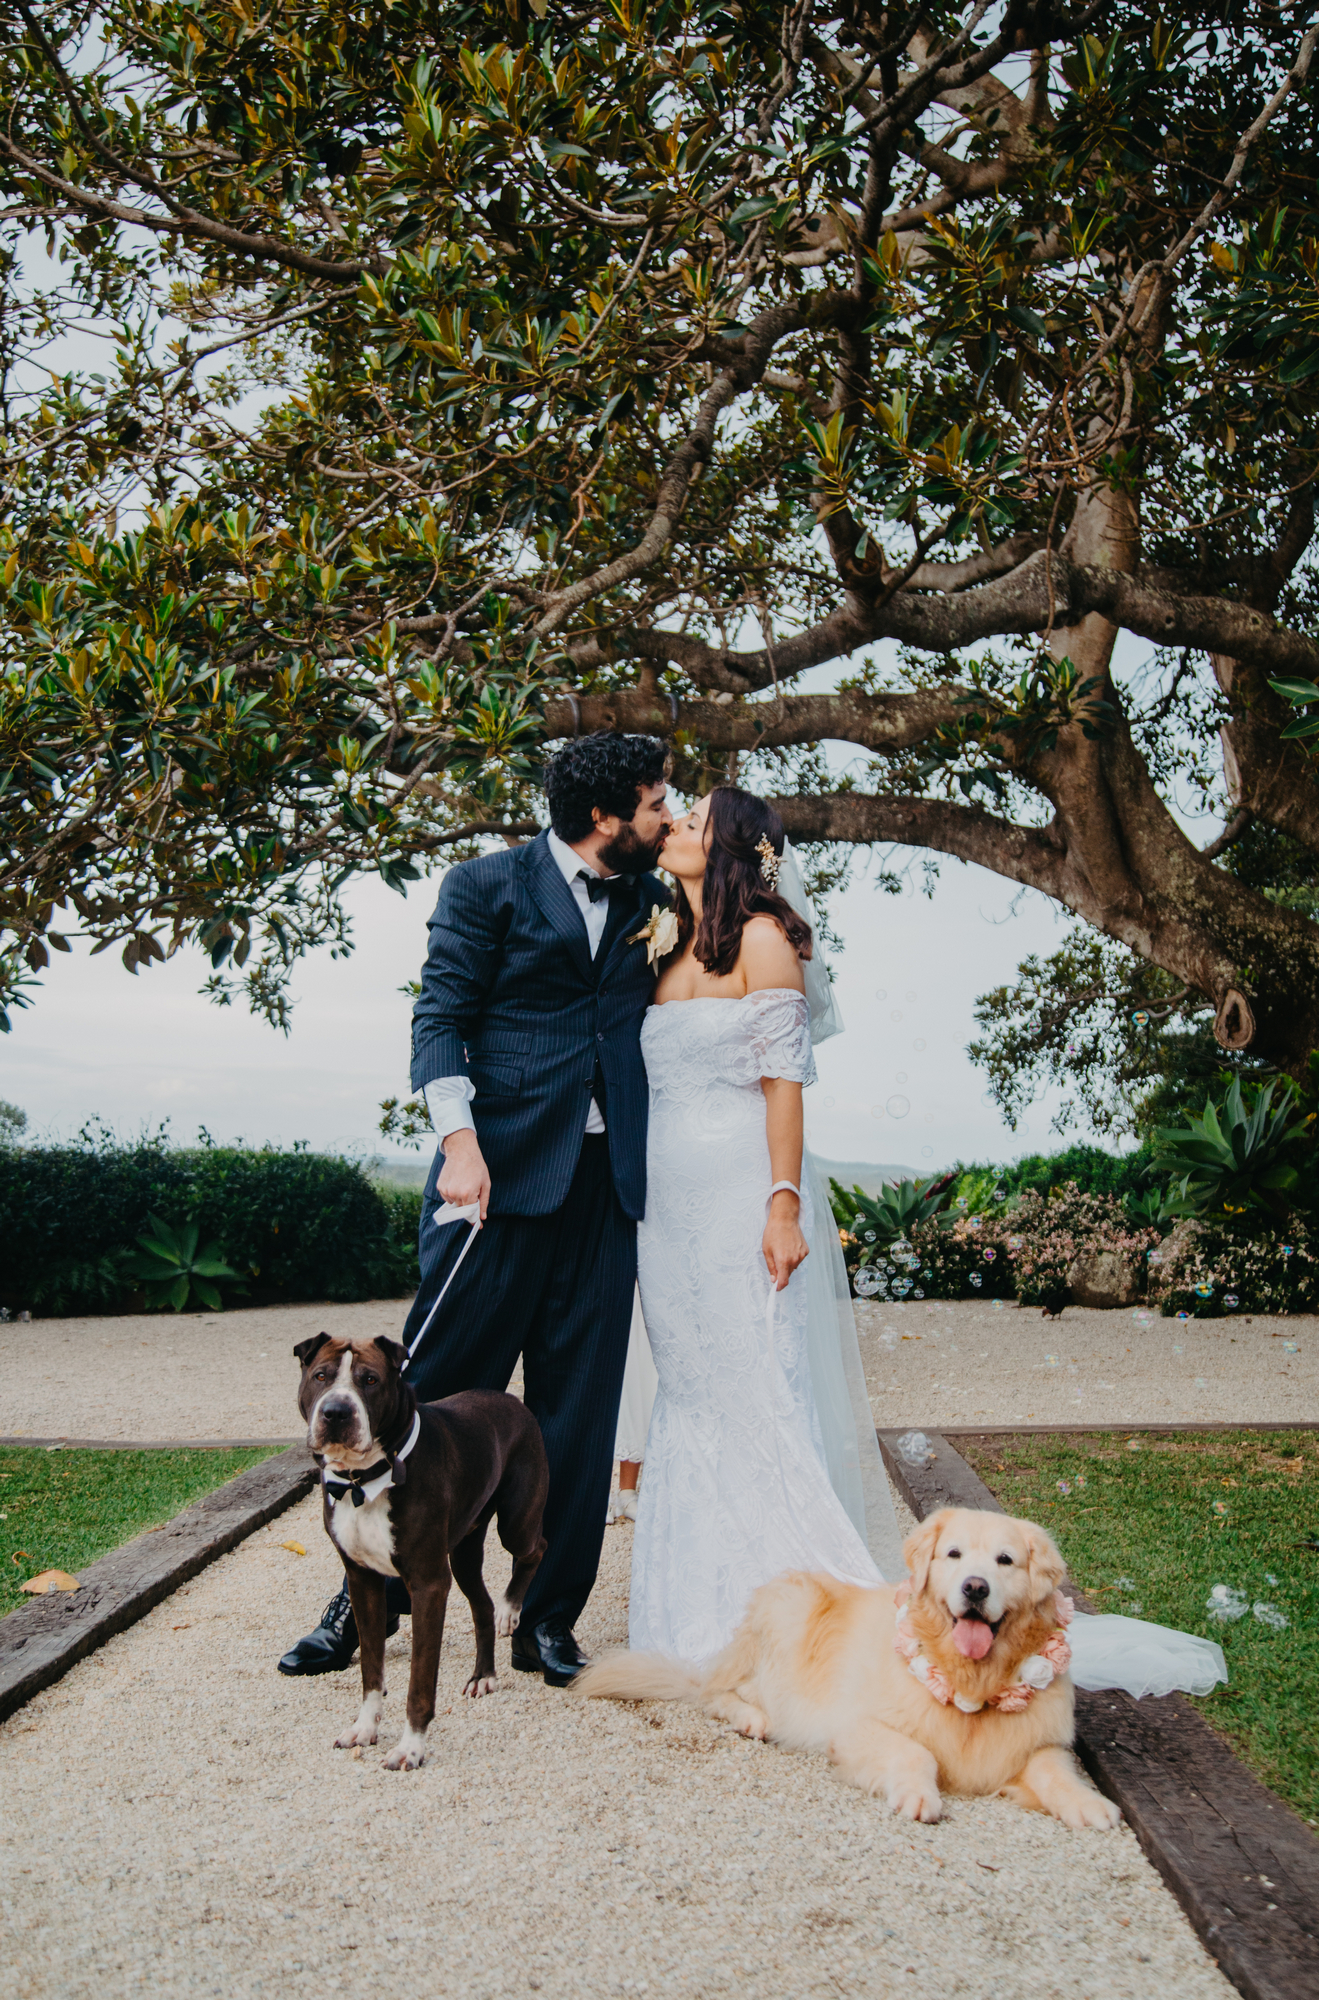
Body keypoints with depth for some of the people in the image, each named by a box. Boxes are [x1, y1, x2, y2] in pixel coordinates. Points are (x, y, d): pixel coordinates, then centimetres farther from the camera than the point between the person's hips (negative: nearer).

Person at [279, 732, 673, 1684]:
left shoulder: (648, 901, 17)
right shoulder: (487, 886, 3)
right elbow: (440, 1017, -4)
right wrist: (459, 1140, -16)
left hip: (605, 1178, 5)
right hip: (504, 1169, -4)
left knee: (578, 1411, 5)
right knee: (440, 1392, -1)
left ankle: (548, 1622, 15)